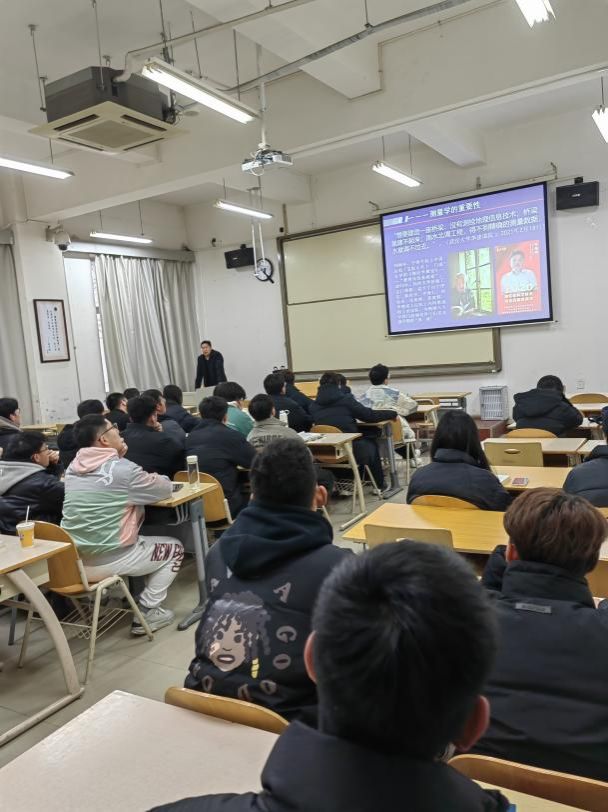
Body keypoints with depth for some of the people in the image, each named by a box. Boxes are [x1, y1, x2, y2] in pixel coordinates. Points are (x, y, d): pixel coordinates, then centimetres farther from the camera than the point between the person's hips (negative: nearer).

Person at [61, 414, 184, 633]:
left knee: (139, 538, 32)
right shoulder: (123, 469, -17)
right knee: (174, 549, 13)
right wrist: (153, 478, 18)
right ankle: (146, 614, 11)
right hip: (106, 561, -7)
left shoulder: (73, 468, 3)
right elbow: (165, 489, -4)